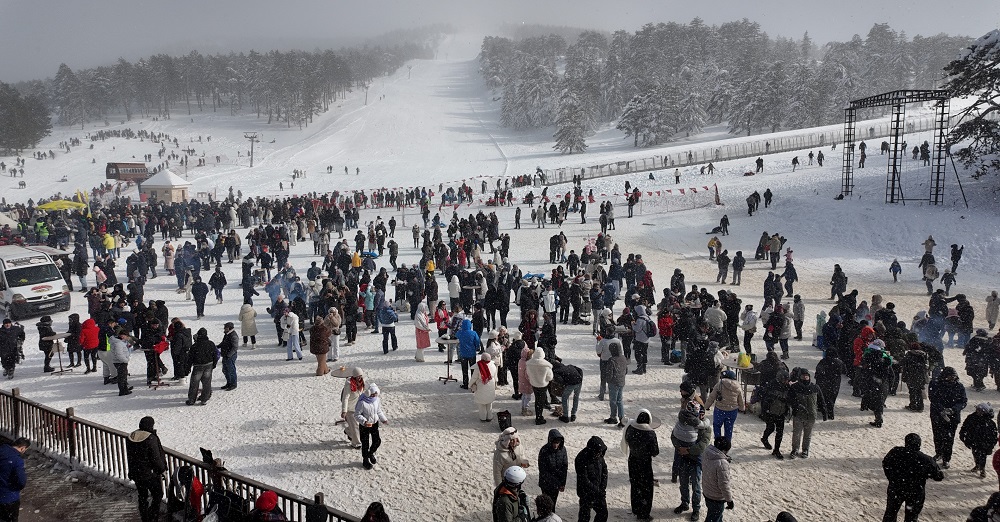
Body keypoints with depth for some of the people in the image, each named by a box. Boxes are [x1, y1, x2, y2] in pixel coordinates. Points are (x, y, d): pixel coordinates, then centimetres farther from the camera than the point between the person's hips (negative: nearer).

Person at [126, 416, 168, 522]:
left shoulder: (130, 437, -1)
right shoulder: (151, 439, -22)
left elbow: (129, 456, 9)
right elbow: (156, 458, -18)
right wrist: (162, 469, -3)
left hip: (135, 472, 6)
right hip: (150, 473, -6)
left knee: (142, 497, 18)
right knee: (158, 496, 10)